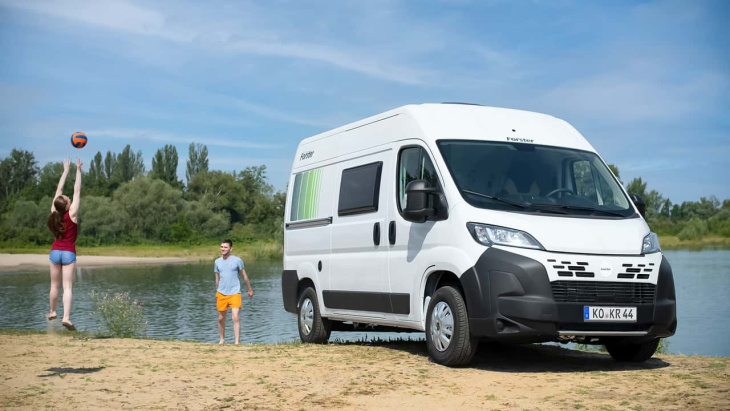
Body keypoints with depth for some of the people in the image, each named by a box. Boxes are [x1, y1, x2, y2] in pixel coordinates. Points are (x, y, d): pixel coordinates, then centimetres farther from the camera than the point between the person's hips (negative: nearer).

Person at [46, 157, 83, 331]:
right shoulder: (72, 214, -14)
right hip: (69, 253, -4)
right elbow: (77, 191, -11)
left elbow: (58, 190, 5)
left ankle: (52, 312, 33)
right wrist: (78, 170, -5)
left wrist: (66, 170, 11)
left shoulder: (54, 212, -4)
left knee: (55, 285, 17)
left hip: (55, 251, 4)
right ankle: (66, 317, -19)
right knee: (68, 286, -9)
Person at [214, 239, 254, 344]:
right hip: (221, 294, 4)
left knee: (235, 318, -15)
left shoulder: (237, 260, -5)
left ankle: (237, 342, -14)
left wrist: (250, 289, 12)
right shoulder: (217, 261, 6)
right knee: (221, 319, 12)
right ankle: (222, 340, 30)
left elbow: (244, 275, 6)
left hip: (234, 293, -4)